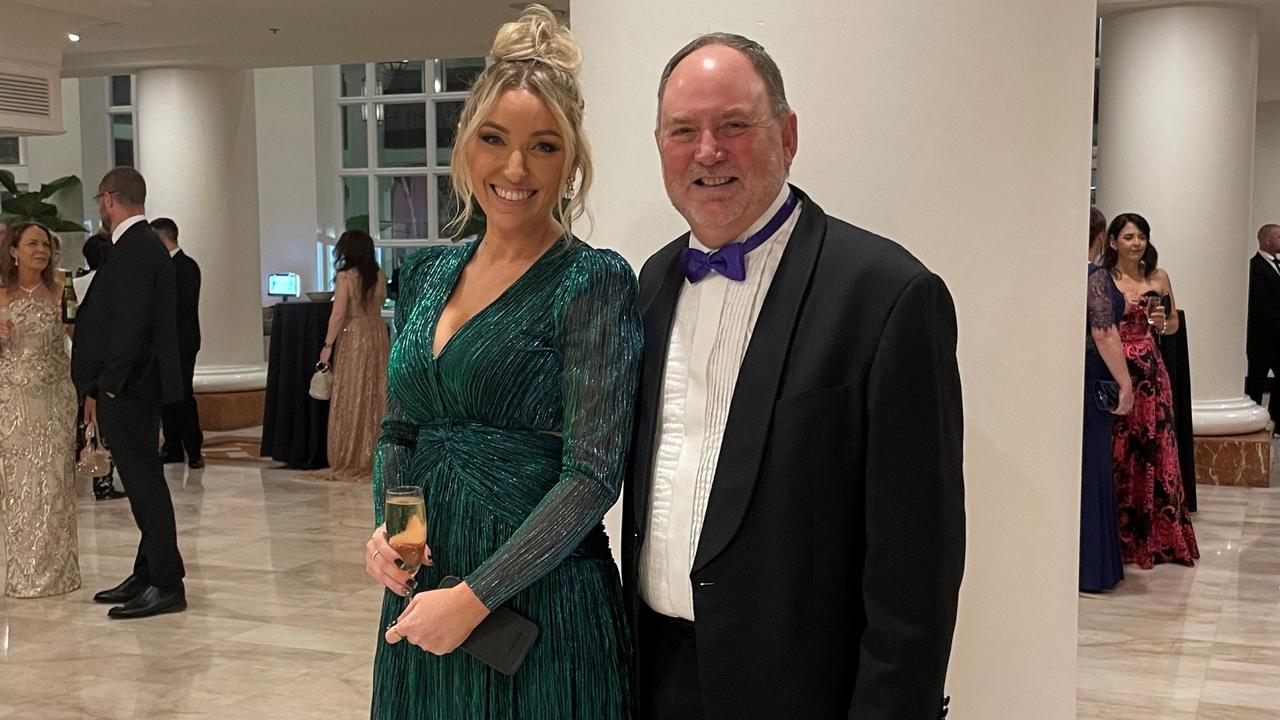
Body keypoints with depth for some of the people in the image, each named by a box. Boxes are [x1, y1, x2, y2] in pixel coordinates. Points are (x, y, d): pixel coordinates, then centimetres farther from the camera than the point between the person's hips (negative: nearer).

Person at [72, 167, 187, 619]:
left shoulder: (134, 250, -16)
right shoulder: (143, 246, 15)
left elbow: (130, 326, -22)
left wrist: (104, 388, -18)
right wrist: (98, 387, 17)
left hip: (127, 389, -10)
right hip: (138, 387, 10)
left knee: (144, 483, -6)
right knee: (143, 482, 14)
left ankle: (166, 585, -1)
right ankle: (147, 577, 23)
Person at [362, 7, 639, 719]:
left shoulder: (595, 281, -12)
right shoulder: (428, 273, 7)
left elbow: (592, 473, -16)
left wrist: (473, 597, -18)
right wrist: (385, 526, -3)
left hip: (541, 605, -6)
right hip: (421, 593, 6)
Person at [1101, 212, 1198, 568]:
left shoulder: (1158, 277, 8)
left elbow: (1174, 323, 17)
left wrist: (1162, 323, -4)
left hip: (1149, 373, 3)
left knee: (1155, 452, 3)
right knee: (1117, 455, -1)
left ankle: (1160, 537, 15)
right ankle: (1121, 537, 10)